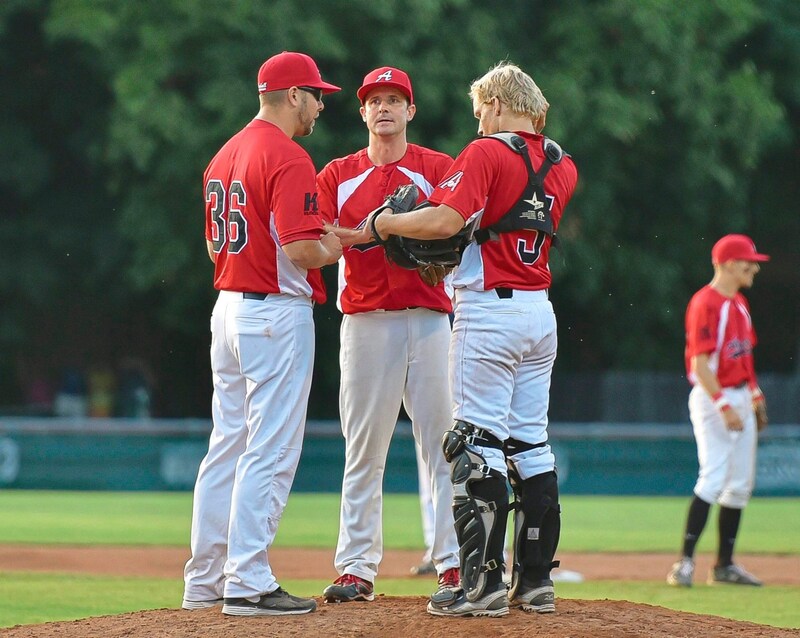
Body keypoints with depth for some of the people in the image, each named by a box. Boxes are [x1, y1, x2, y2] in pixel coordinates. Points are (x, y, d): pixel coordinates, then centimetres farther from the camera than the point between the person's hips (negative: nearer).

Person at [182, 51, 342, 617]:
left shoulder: (225, 155, 14)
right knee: (270, 452, -6)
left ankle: (204, 581, 18)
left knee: (228, 445, 14)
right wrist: (334, 248, -1)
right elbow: (301, 251, -22)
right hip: (277, 314, -9)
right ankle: (248, 584, -8)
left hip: (228, 309, 9)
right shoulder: (288, 158, -14)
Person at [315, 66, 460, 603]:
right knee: (363, 451, 1)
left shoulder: (439, 169, 8)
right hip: (365, 322, 1)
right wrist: (360, 233, -18)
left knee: (442, 444, -5)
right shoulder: (338, 175, 12)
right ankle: (357, 569, 3)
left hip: (428, 316, -1)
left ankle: (454, 564, -3)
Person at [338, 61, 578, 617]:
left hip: (490, 310, -7)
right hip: (541, 312, 8)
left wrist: (382, 223, -9)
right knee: (531, 444, 11)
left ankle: (483, 581, -12)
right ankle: (536, 578, 12)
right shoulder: (561, 164, 12)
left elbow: (447, 220, -21)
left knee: (480, 446, -8)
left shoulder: (487, 152, -10)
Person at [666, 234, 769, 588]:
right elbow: (700, 363, -20)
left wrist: (755, 396, 19)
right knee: (713, 478, -16)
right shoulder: (706, 303, -15)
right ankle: (685, 562, -16)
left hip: (741, 400, 9)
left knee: (740, 485, 9)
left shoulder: (739, 303, 15)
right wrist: (724, 405, -25)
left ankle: (724, 565, 15)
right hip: (713, 399, -9)